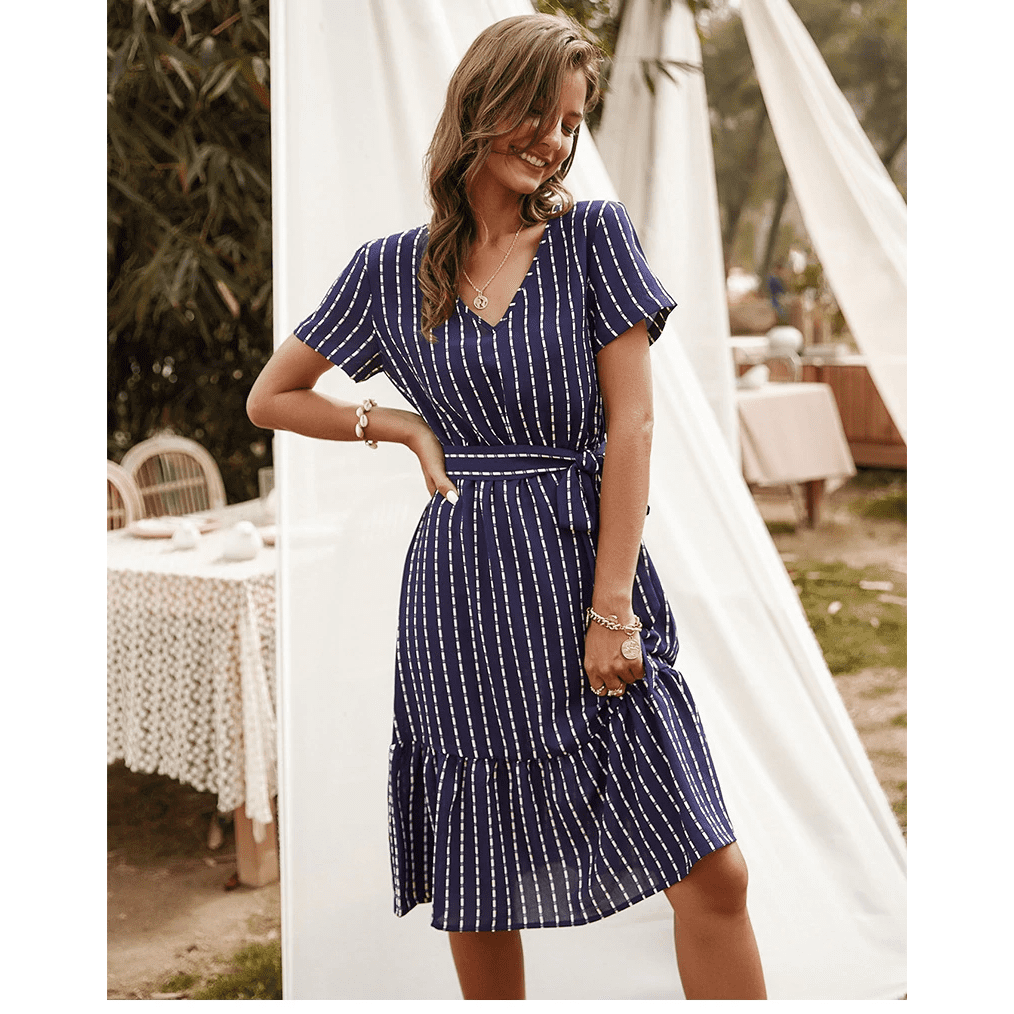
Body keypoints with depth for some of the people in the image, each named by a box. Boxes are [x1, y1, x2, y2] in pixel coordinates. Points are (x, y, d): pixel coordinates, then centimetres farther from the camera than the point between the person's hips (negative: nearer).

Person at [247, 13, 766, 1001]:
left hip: (587, 572, -1)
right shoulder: (393, 268, 7)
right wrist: (404, 427, 2)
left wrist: (612, 606, -9)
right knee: (480, 890, 10)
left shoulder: (593, 234, 3)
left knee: (712, 871, -5)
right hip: (463, 598, 1)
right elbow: (270, 398, 17)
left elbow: (630, 424, -3)